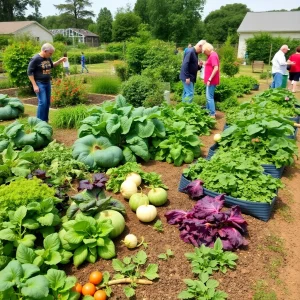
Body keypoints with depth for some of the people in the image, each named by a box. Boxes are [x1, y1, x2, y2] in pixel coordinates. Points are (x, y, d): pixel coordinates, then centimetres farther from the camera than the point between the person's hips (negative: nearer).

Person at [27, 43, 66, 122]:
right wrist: (34, 85, -17)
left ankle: (45, 120, 21)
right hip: (39, 84, -7)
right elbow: (29, 72, -14)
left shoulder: (48, 58, 5)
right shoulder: (35, 59, -15)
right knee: (42, 102, -12)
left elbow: (52, 65, 25)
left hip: (47, 83, 7)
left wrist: (60, 61, 8)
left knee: (48, 102, 10)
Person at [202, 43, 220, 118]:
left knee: (209, 97, -8)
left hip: (211, 80, -10)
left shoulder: (213, 56, -16)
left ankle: (212, 114, -3)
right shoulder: (211, 55, 15)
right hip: (210, 80, 10)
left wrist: (209, 79, -25)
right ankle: (208, 111, 27)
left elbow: (216, 68, -24)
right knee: (208, 96, 17)